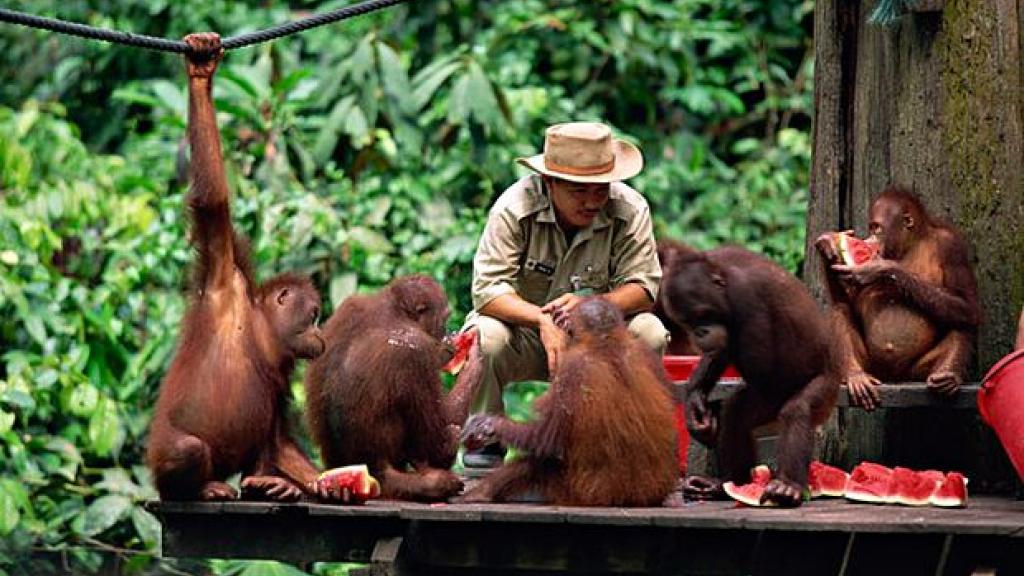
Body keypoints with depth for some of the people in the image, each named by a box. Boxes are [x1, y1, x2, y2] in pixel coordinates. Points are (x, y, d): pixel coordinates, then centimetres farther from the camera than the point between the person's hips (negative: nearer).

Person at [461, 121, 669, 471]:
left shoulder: (630, 210, -15)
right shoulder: (514, 208, -20)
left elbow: (643, 287, -18)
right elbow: (488, 288, -27)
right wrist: (541, 320, -45)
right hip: (525, 333, -2)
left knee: (649, 333, -26)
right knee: (485, 337, -34)